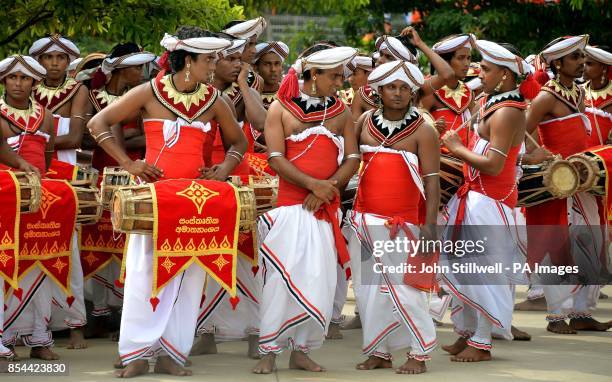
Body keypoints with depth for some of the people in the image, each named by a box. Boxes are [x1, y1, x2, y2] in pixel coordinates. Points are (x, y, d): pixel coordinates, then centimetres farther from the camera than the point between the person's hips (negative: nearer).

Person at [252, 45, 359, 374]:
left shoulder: (340, 111, 10)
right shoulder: (280, 109, 1)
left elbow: (352, 158, 4)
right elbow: (276, 159, -8)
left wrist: (329, 188, -12)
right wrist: (313, 184, -17)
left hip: (325, 210, 3)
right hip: (289, 206, -3)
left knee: (319, 281, 0)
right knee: (281, 277, -6)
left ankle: (301, 350, 12)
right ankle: (269, 352, 2)